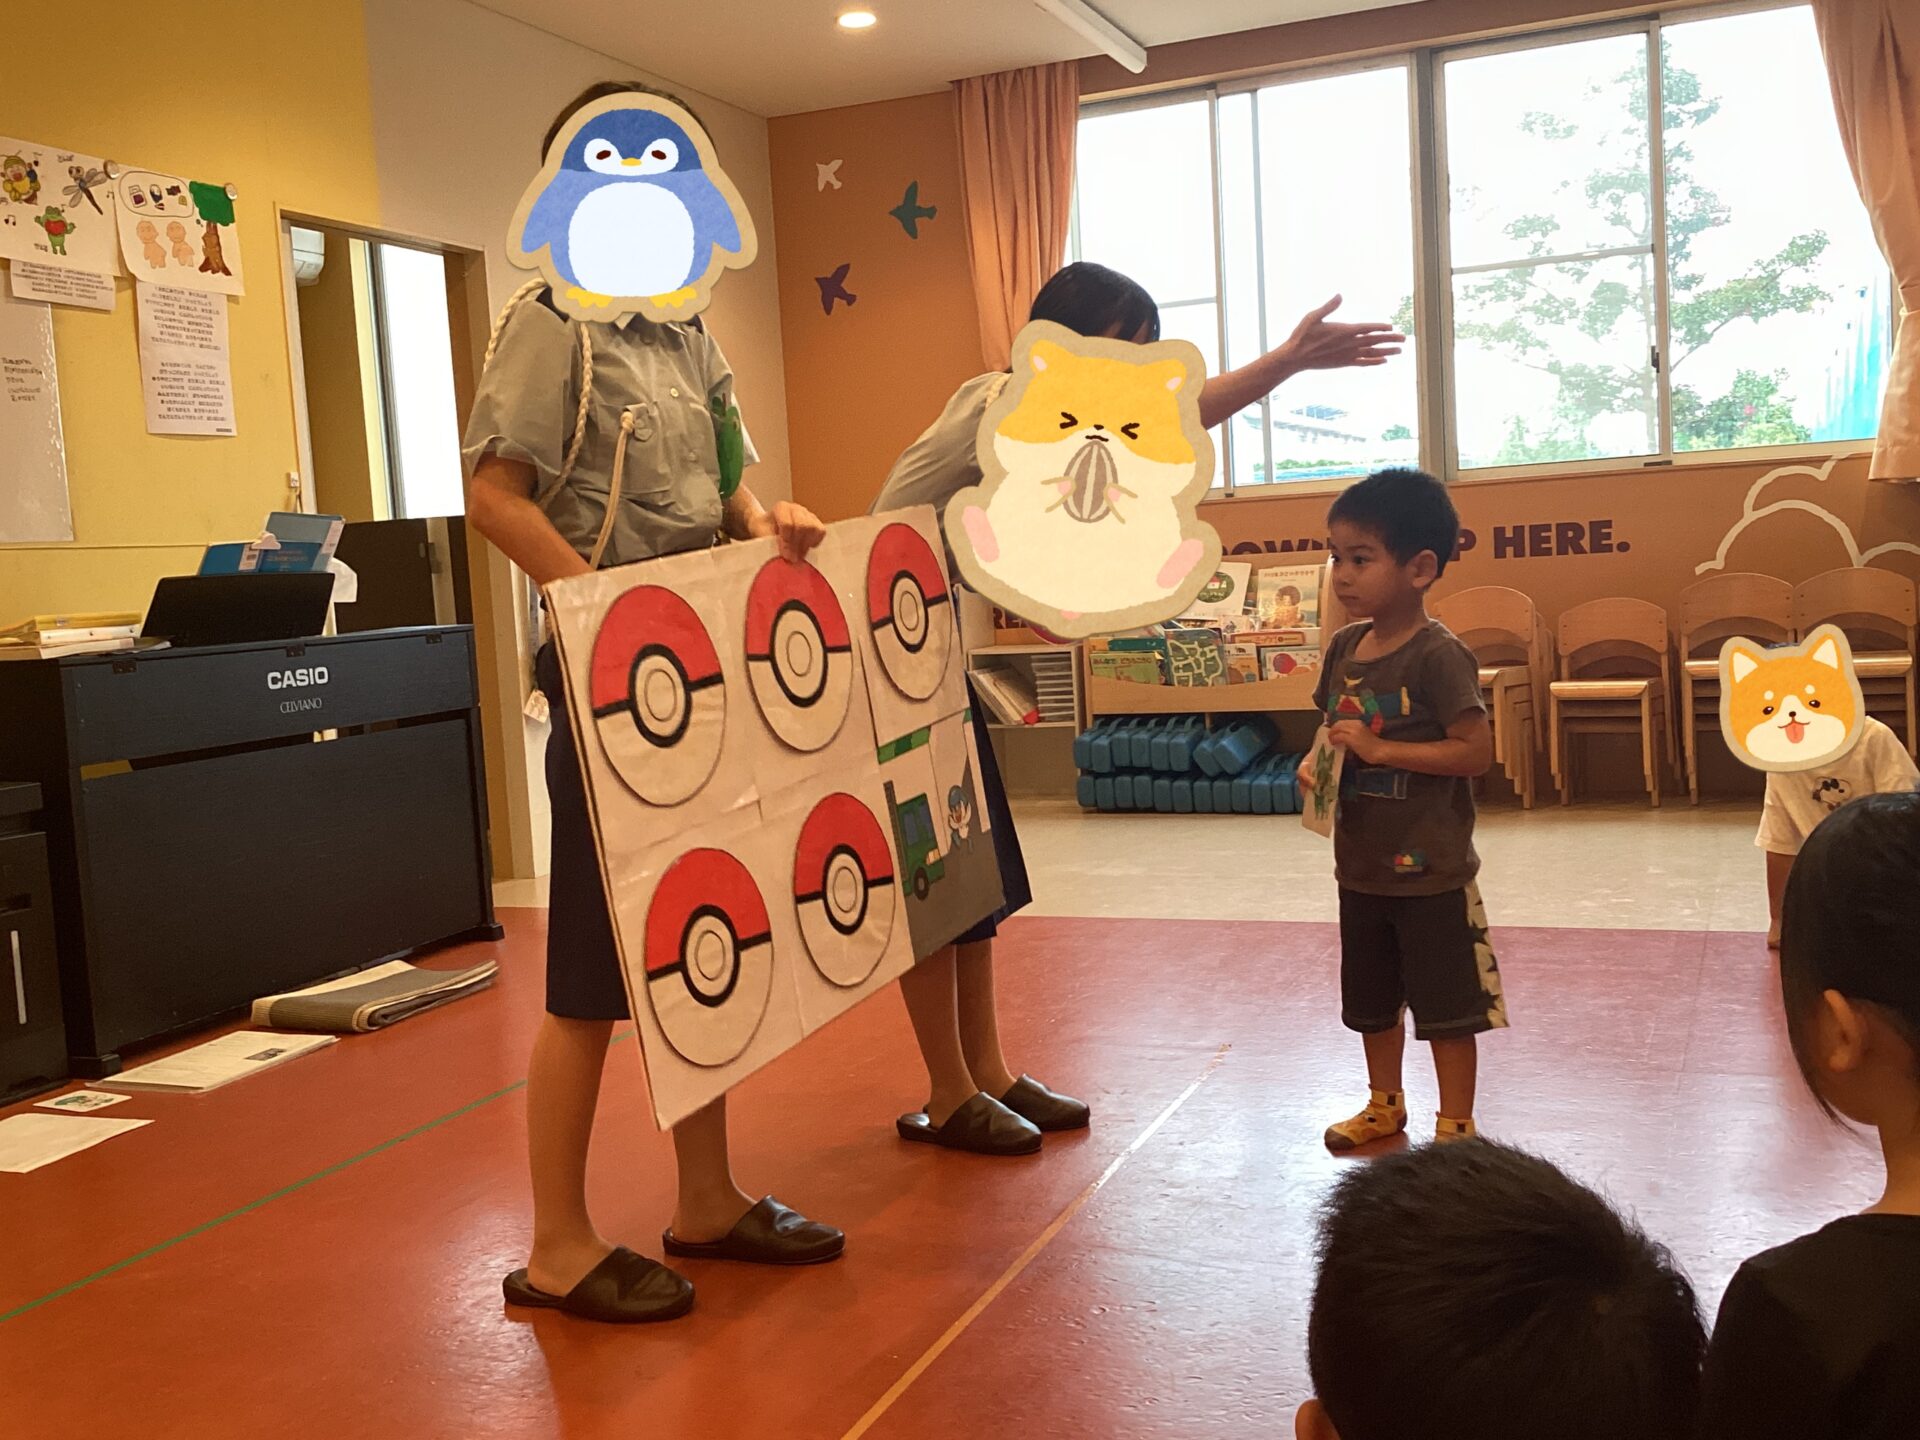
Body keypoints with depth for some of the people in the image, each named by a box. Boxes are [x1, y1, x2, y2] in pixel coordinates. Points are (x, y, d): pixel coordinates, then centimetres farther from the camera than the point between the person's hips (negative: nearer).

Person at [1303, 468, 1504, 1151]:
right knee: (1372, 1000, 21)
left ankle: (1456, 1126, 21)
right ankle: (1385, 1104, 40)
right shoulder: (1344, 648, 4)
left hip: (1430, 871, -7)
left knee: (1447, 1006, 6)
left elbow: (1476, 750, -21)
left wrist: (1379, 749, -25)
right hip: (1360, 865, 7)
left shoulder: (1437, 655, -18)